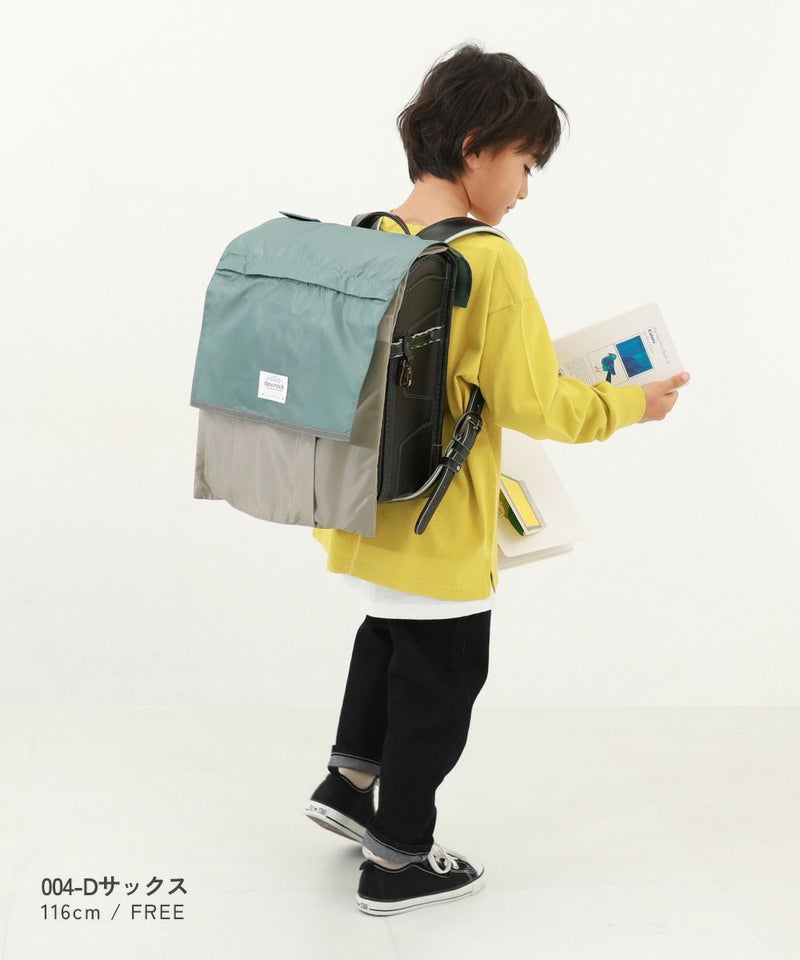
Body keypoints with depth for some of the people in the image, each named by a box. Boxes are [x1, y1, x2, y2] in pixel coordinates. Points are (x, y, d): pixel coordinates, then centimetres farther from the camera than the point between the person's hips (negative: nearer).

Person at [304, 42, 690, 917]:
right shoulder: (488, 262, -21)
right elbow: (528, 401, -20)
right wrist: (629, 403, -5)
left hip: (363, 513, 7)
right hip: (437, 534, -7)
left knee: (388, 633, 32)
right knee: (440, 682, 11)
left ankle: (349, 780, 35)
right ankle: (399, 861, 25)